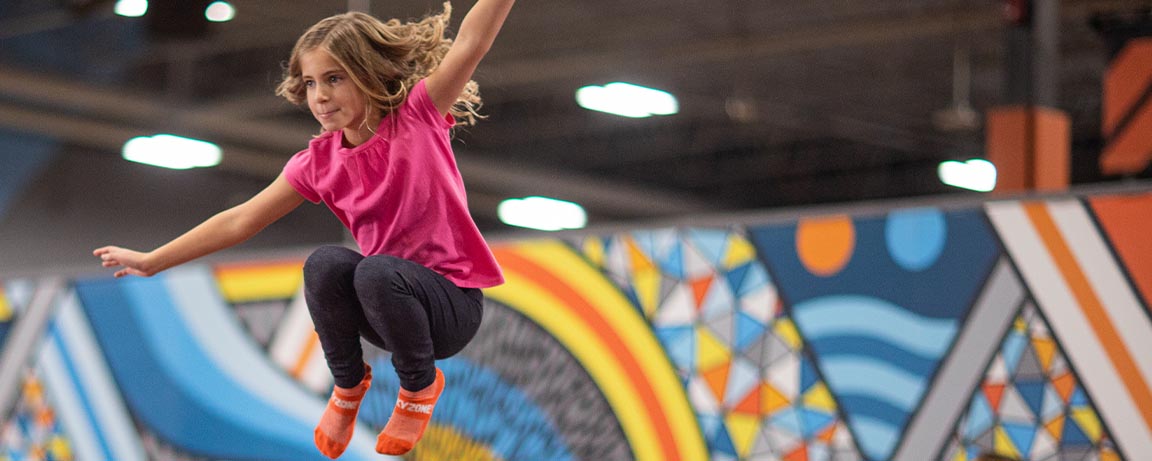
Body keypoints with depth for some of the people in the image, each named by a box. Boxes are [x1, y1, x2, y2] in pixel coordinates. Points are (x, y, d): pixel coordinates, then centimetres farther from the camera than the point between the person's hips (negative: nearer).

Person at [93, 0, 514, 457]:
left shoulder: (416, 116, -10)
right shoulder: (320, 162, 0)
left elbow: (471, 42, -23)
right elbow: (241, 220, 3)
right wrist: (151, 261, 2)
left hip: (453, 303, -4)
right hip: (386, 303, 4)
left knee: (376, 271, -34)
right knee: (325, 263, -26)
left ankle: (420, 386, -5)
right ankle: (347, 385, 0)